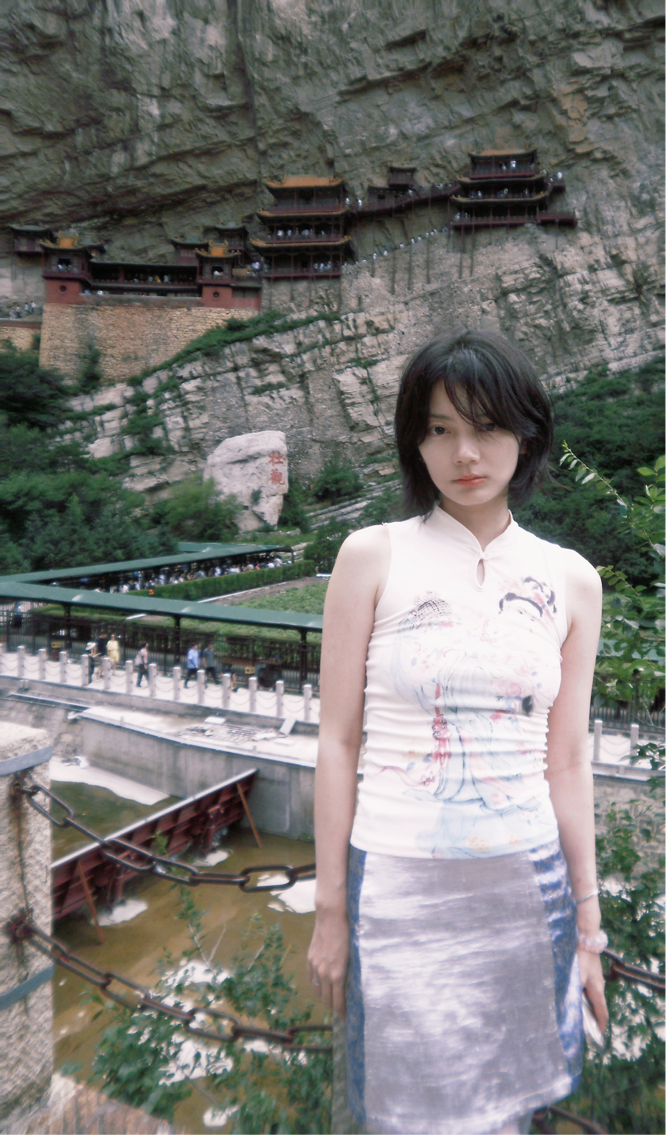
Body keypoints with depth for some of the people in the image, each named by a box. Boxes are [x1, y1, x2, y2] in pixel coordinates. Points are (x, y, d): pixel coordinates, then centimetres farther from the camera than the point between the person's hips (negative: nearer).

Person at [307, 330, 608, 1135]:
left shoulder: (570, 580, 0)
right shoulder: (372, 557, -8)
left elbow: (566, 761, 4)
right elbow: (338, 740, -5)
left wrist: (588, 922, 8)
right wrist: (329, 909, -2)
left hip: (528, 881, 3)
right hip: (400, 883, -2)